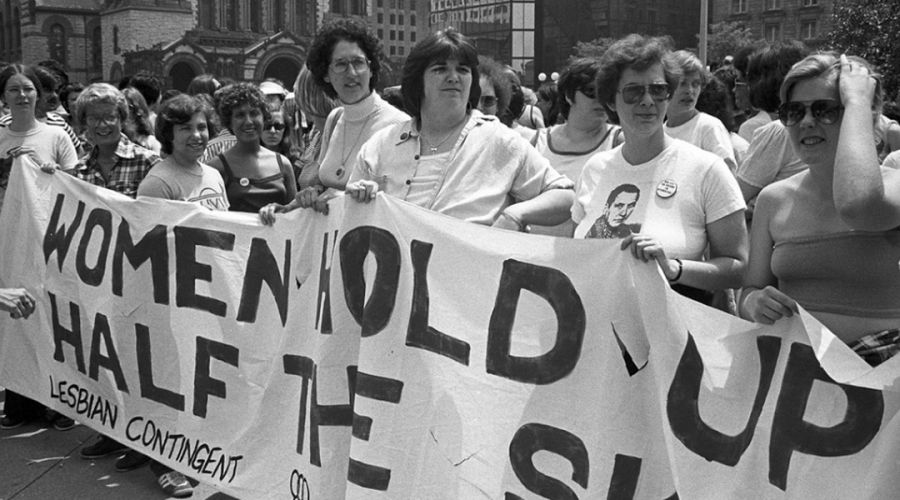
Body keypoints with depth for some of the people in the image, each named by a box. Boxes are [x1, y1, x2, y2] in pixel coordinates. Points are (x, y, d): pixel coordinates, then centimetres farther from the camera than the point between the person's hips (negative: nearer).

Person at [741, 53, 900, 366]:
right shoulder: (773, 199, 5)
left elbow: (856, 205, -34)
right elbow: (750, 290, 11)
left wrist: (857, 100, -20)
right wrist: (754, 303, -16)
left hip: (874, 367, -1)